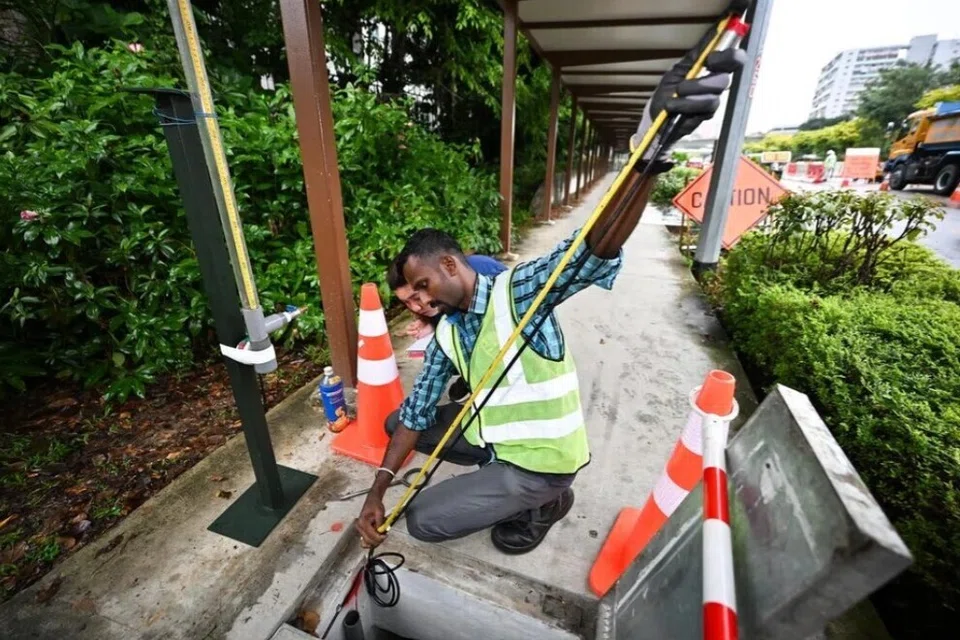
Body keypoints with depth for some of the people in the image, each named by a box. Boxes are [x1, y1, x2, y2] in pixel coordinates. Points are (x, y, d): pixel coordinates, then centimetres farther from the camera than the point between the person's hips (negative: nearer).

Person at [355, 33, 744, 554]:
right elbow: (416, 411, 2)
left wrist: (645, 160, -55)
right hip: (494, 434, 8)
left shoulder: (518, 291, -21)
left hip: (540, 458, -7)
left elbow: (595, 254, -38)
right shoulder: (446, 333, 0)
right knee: (395, 421, 15)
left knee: (422, 520, -6)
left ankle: (542, 500, 9)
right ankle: (495, 471, 13)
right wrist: (377, 491, 0)